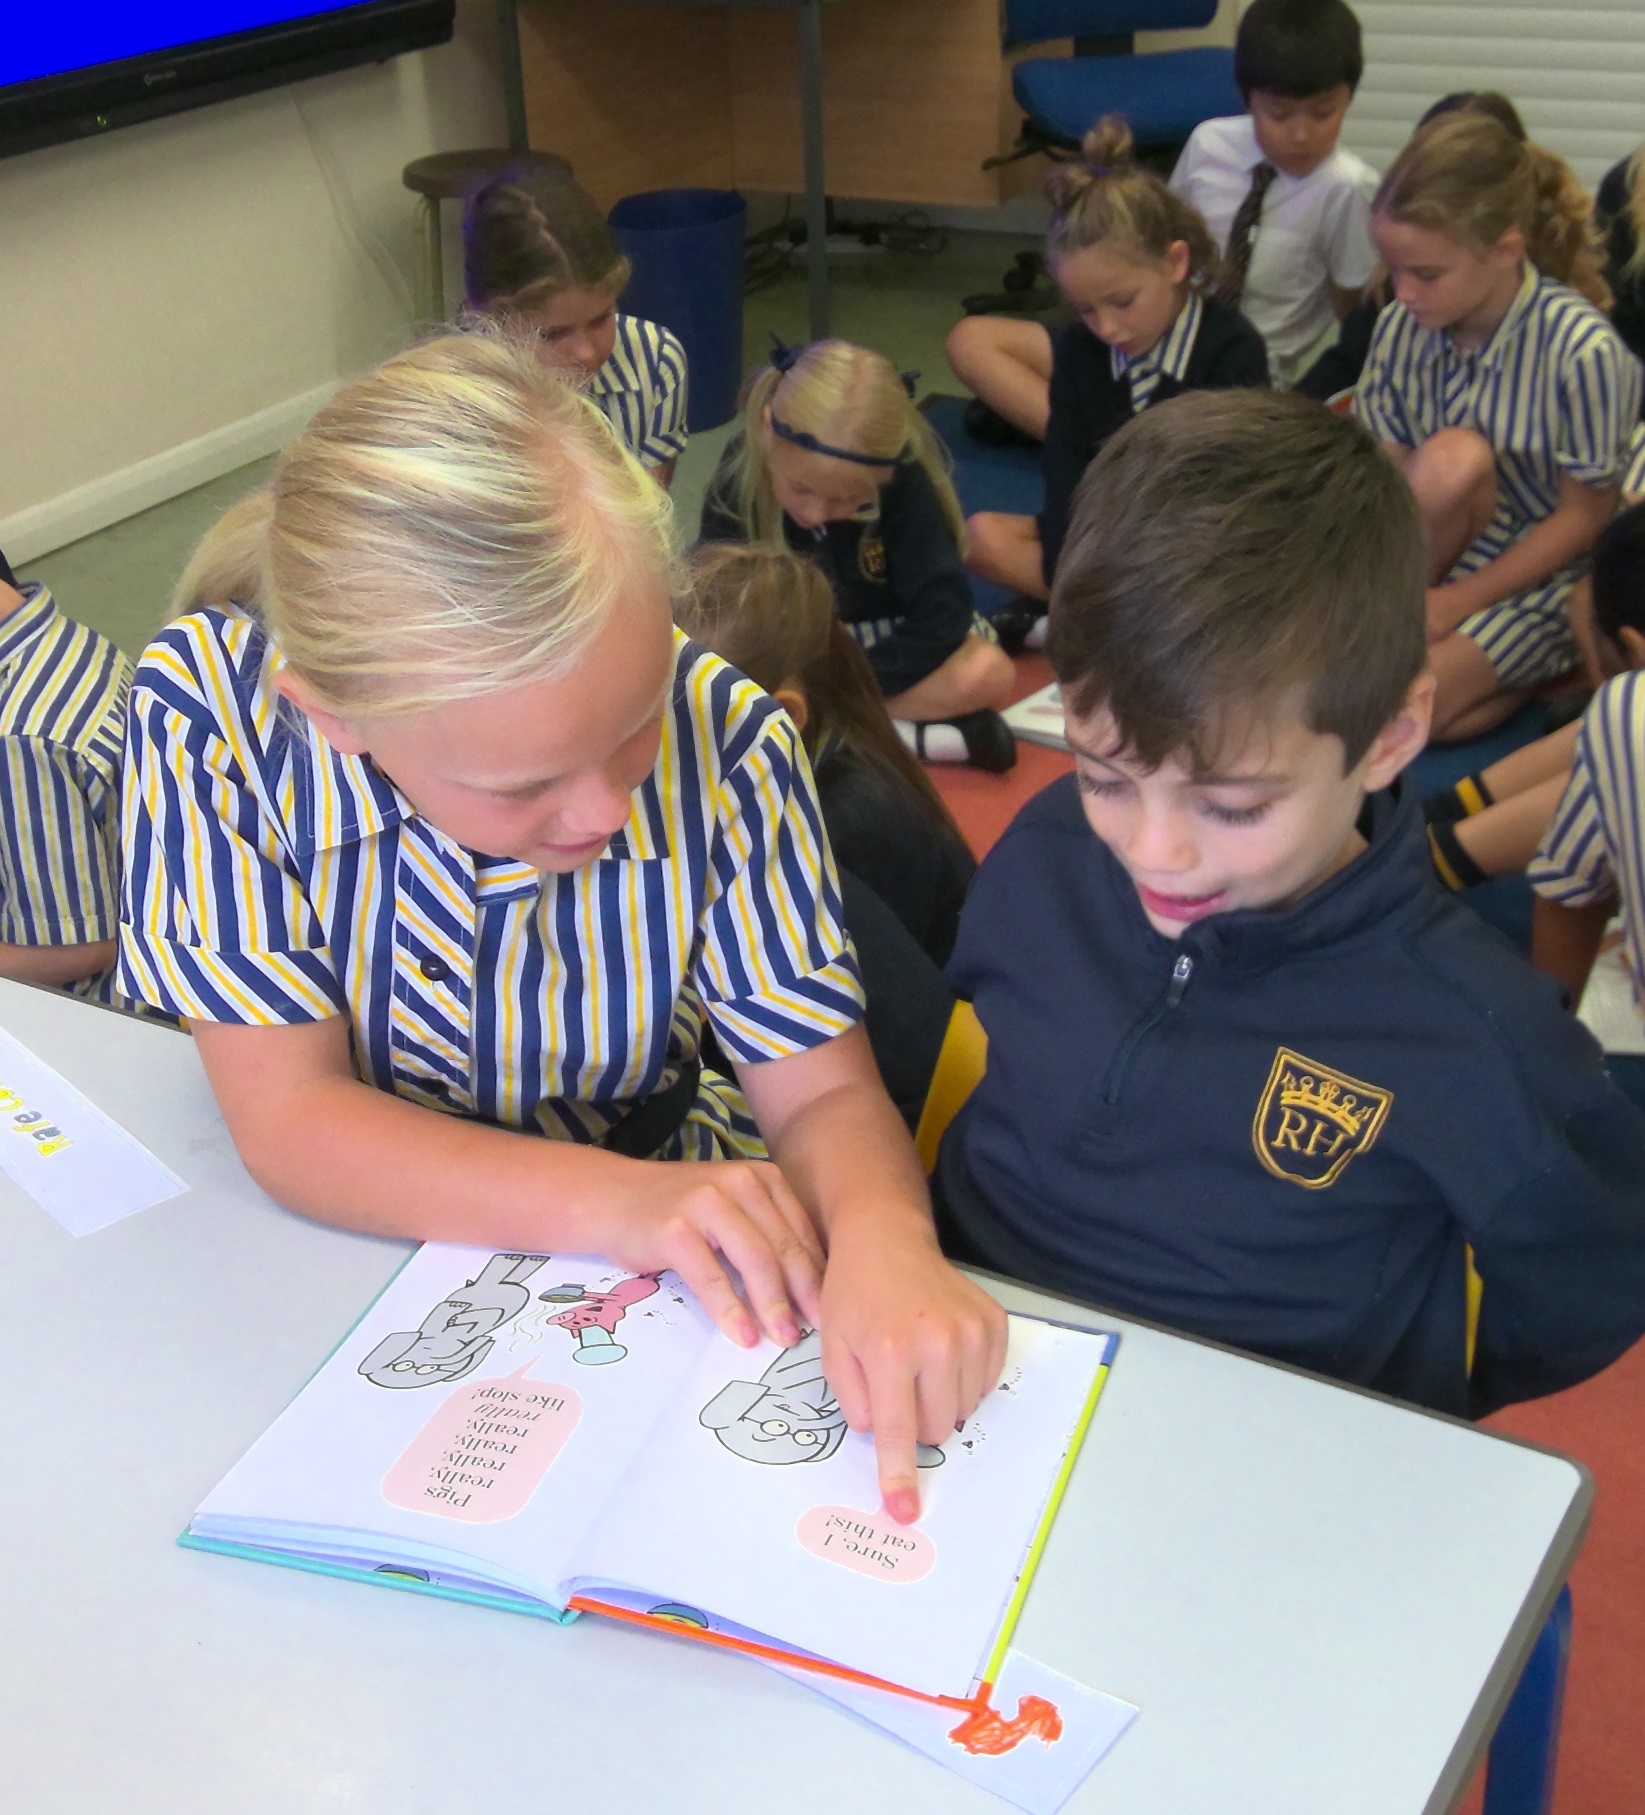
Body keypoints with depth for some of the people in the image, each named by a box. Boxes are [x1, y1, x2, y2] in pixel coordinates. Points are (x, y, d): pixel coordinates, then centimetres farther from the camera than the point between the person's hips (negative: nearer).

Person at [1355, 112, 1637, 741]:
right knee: (1452, 457, -32)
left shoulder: (1583, 352, -23)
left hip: (1542, 568, -4)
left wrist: (1456, 603, -18)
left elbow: (1586, 518, -15)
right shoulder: (1401, 328, -10)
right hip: (1439, 545, 4)